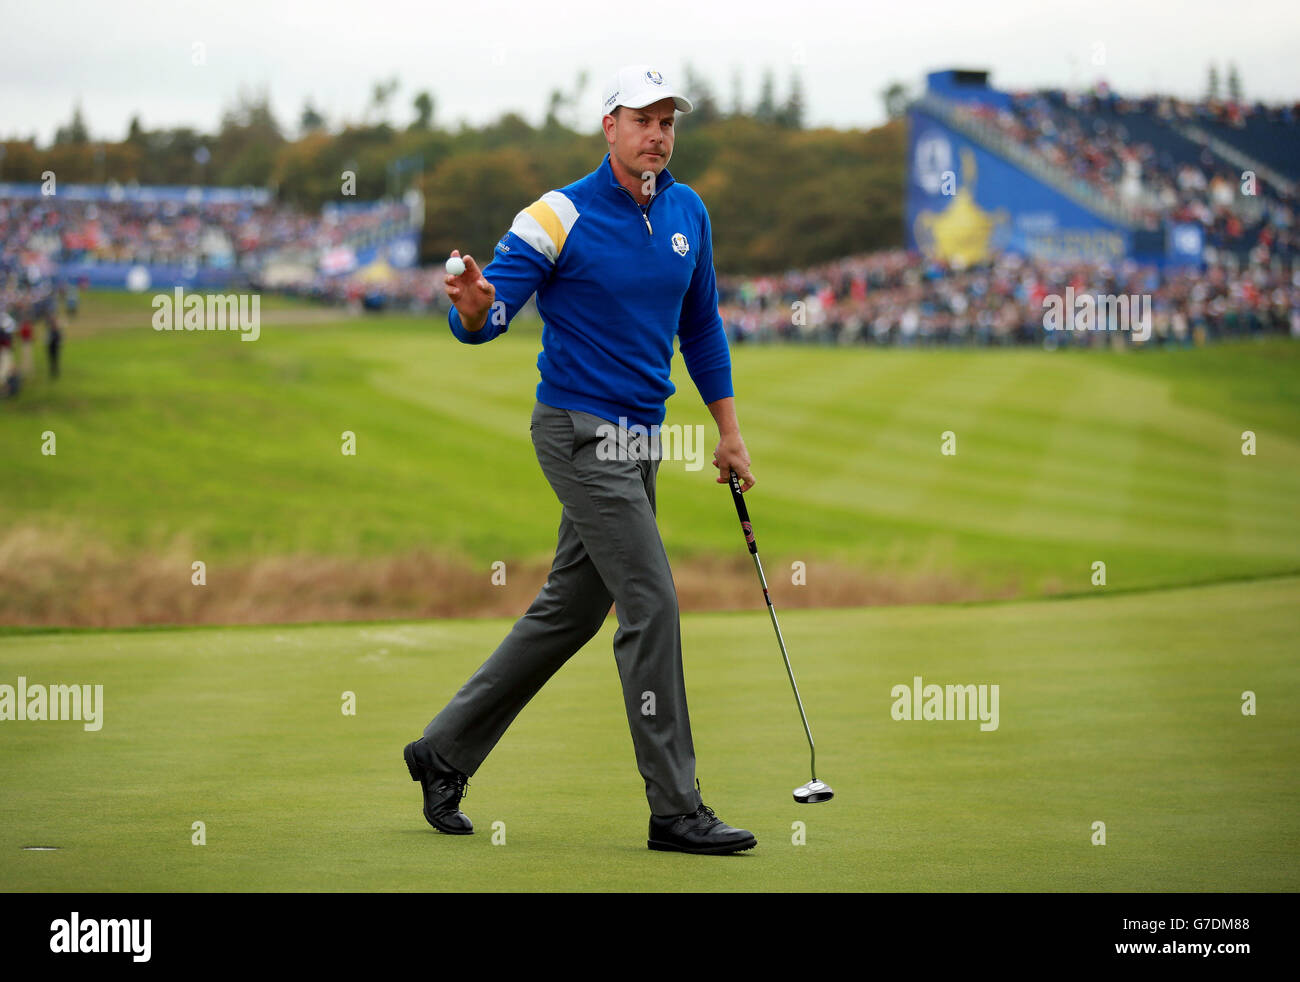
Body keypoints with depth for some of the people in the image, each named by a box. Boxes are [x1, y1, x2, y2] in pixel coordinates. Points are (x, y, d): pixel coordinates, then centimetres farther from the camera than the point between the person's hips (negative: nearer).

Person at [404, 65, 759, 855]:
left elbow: (701, 324, 20)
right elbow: (487, 317, -14)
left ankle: (446, 752, 23)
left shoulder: (688, 213, 8)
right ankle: (675, 809, -10)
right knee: (652, 603, -13)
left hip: (638, 440, 8)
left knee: (570, 612, 12)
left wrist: (730, 431, 18)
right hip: (580, 428, -7)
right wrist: (475, 308, -38)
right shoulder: (561, 217, -11)